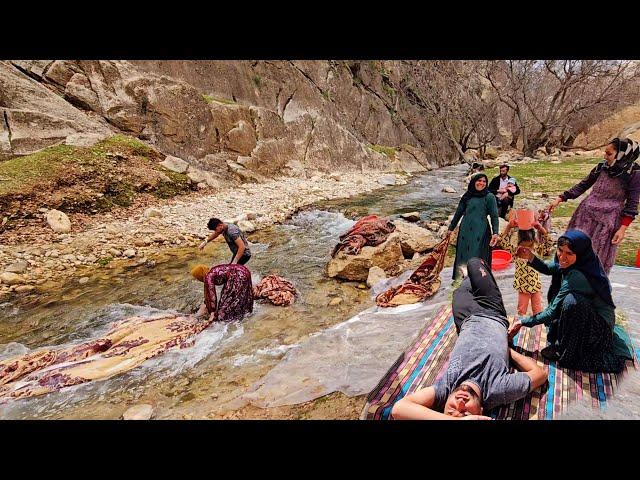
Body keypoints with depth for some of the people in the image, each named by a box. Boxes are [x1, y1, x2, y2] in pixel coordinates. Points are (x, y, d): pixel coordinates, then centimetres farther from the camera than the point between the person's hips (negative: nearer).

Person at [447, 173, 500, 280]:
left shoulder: (489, 197, -1)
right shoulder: (467, 196, 10)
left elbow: (494, 216, -5)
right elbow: (458, 213, 17)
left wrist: (495, 233, -17)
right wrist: (451, 228, 19)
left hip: (480, 232, -4)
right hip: (465, 231, 4)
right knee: (463, 258, 9)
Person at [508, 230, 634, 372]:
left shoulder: (577, 276, -32)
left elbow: (553, 311, -28)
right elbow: (548, 269, 9)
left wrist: (523, 322, -20)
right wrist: (530, 257, -11)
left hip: (600, 326, -9)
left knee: (571, 301, -31)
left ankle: (565, 351, -11)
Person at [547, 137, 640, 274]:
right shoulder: (602, 166, 1)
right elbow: (583, 185, 10)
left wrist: (622, 229, -10)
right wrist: (560, 199, 5)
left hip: (607, 221, -4)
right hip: (586, 214, 4)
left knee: (598, 259, 3)